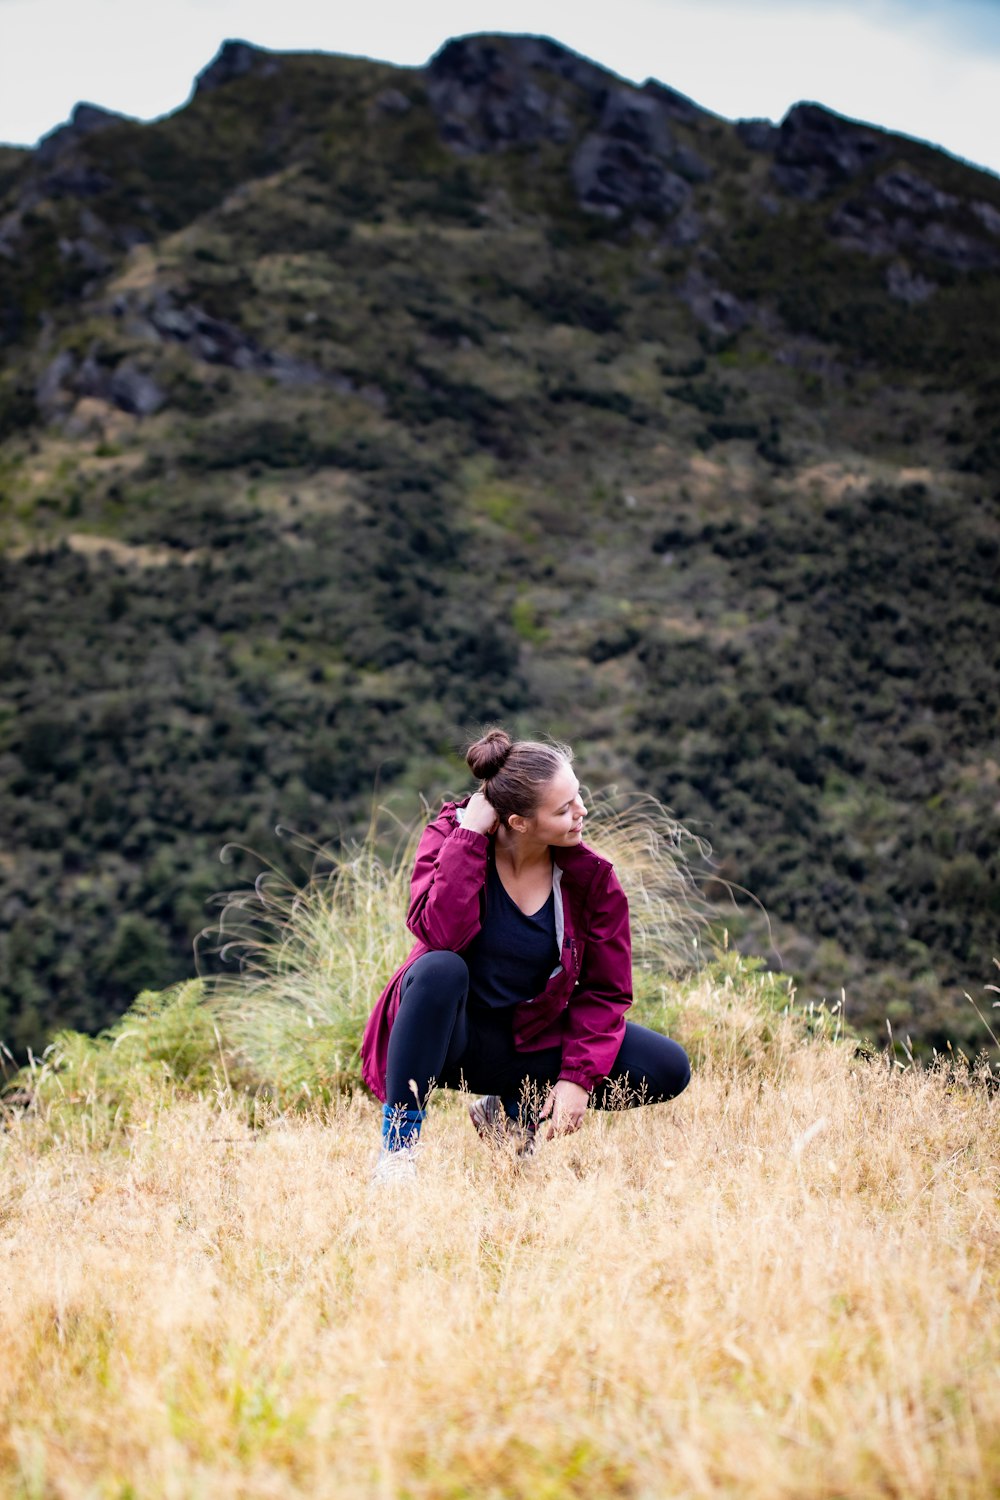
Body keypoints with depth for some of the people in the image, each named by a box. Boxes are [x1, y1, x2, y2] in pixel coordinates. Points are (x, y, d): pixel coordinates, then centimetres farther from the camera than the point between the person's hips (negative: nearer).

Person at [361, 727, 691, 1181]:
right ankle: (397, 1145, -23)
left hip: (532, 1038, 3)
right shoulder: (451, 835, -15)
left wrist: (577, 1078, -16)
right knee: (441, 968, -38)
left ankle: (514, 1110, 6)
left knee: (669, 1069, -13)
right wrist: (469, 837, -31)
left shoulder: (591, 877, -10)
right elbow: (441, 934, -33)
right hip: (449, 1036, -3)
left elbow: (605, 989, -5)